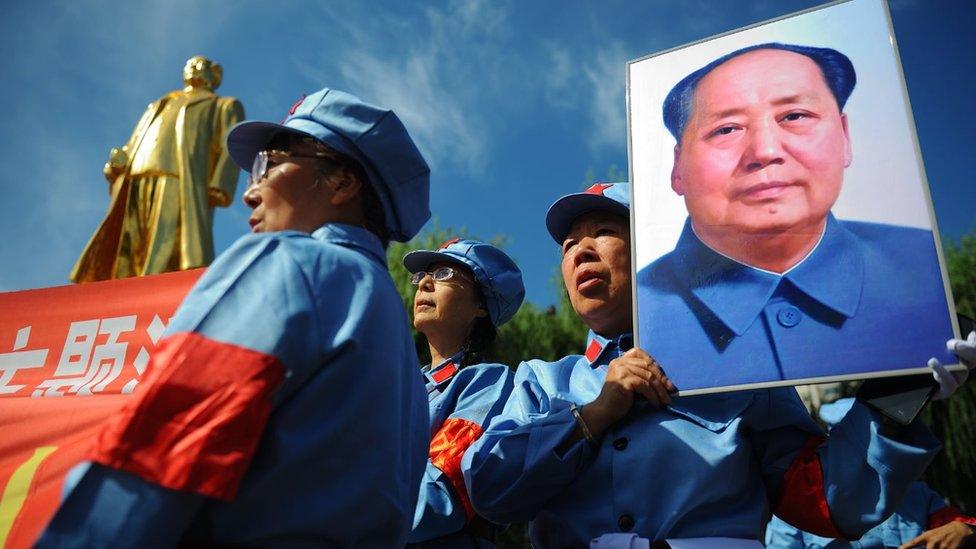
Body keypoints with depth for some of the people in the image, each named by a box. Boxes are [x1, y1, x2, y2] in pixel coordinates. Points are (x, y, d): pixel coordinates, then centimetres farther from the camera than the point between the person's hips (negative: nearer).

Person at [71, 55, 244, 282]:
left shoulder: (225, 107, 24)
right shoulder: (157, 106, 38)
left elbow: (228, 149, 6)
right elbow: (132, 146, 26)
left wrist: (217, 188, -13)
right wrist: (117, 164, 1)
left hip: (181, 184, -4)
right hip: (136, 185, 5)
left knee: (172, 265, -19)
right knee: (126, 258, -10)